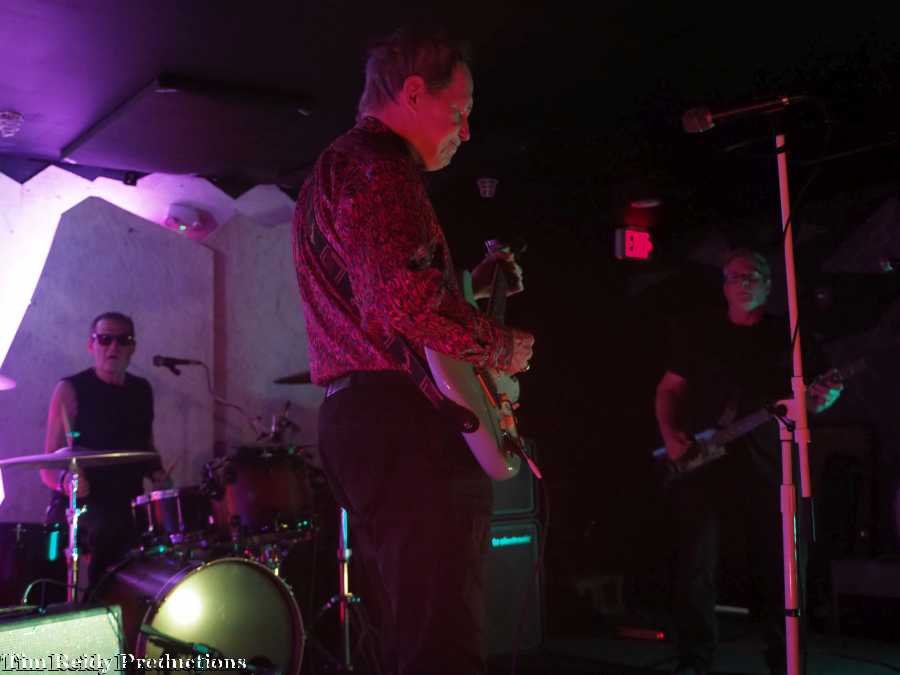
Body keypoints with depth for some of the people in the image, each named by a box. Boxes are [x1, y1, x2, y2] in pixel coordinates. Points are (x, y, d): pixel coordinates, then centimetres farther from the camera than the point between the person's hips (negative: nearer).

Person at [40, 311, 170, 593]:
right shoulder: (70, 390, -5)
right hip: (80, 504, -5)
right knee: (107, 530, -34)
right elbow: (49, 468, -7)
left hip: (130, 503, 5)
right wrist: (66, 480, -29)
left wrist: (159, 476, 3)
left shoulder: (142, 391, 11)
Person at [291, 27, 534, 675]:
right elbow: (406, 298, -23)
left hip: (355, 419, 11)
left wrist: (470, 287, 24)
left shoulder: (335, 168, 26)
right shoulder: (377, 162, -8)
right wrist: (504, 345, -8)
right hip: (406, 425, -11)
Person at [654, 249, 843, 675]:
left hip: (766, 464, 1)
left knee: (776, 567, 4)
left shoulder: (787, 335, 8)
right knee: (695, 567, -2)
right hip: (700, 462, 0)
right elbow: (669, 388, 10)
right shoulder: (697, 331, 8)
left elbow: (806, 397, 10)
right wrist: (671, 436, -6)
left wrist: (820, 399, -14)